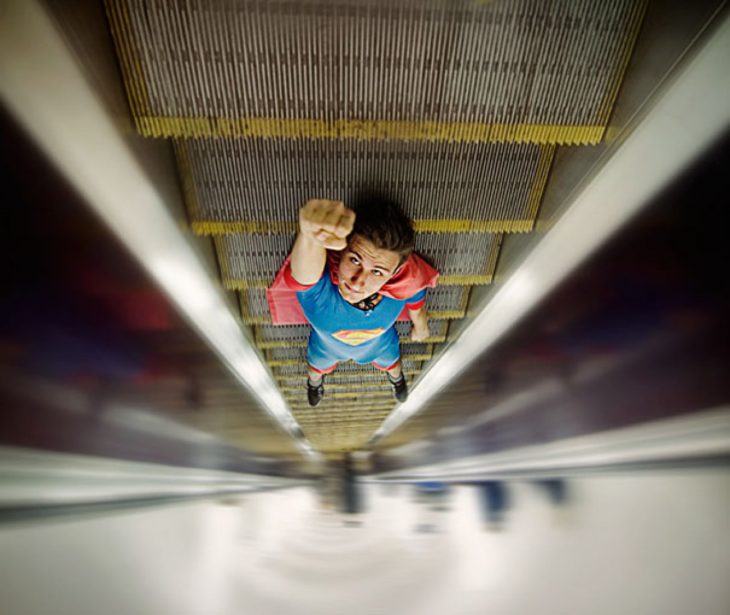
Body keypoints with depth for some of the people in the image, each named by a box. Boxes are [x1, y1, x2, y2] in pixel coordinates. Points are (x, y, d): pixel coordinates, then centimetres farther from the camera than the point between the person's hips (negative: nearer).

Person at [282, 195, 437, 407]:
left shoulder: (407, 277, -41)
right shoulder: (316, 282, -52)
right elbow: (304, 273, -79)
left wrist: (420, 325, 6)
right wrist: (310, 237, -103)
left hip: (379, 344, 2)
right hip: (327, 345, -1)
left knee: (390, 362, 37)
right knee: (318, 365, 35)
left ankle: (396, 377, 77)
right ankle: (314, 381, 75)